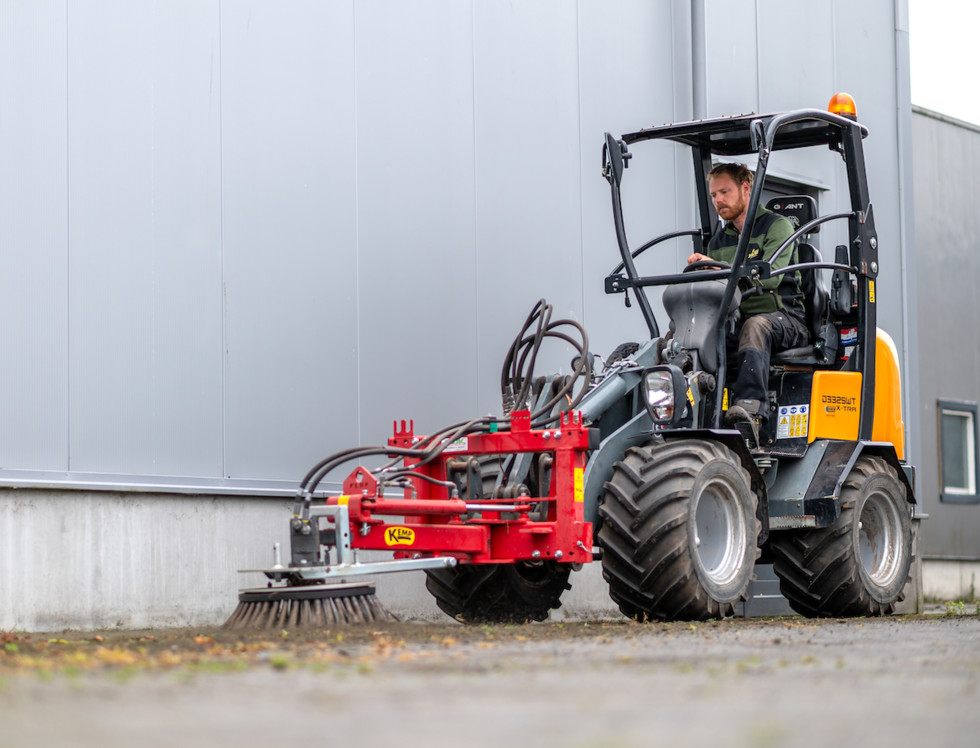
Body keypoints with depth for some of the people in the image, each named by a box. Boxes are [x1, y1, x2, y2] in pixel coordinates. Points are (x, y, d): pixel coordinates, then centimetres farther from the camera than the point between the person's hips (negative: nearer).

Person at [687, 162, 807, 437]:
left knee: (756, 325, -41)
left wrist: (718, 267, -24)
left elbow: (770, 276, -15)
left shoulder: (777, 226, 3)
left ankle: (750, 409, -61)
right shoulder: (718, 241, 23)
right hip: (734, 320, 5)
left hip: (784, 319, -5)